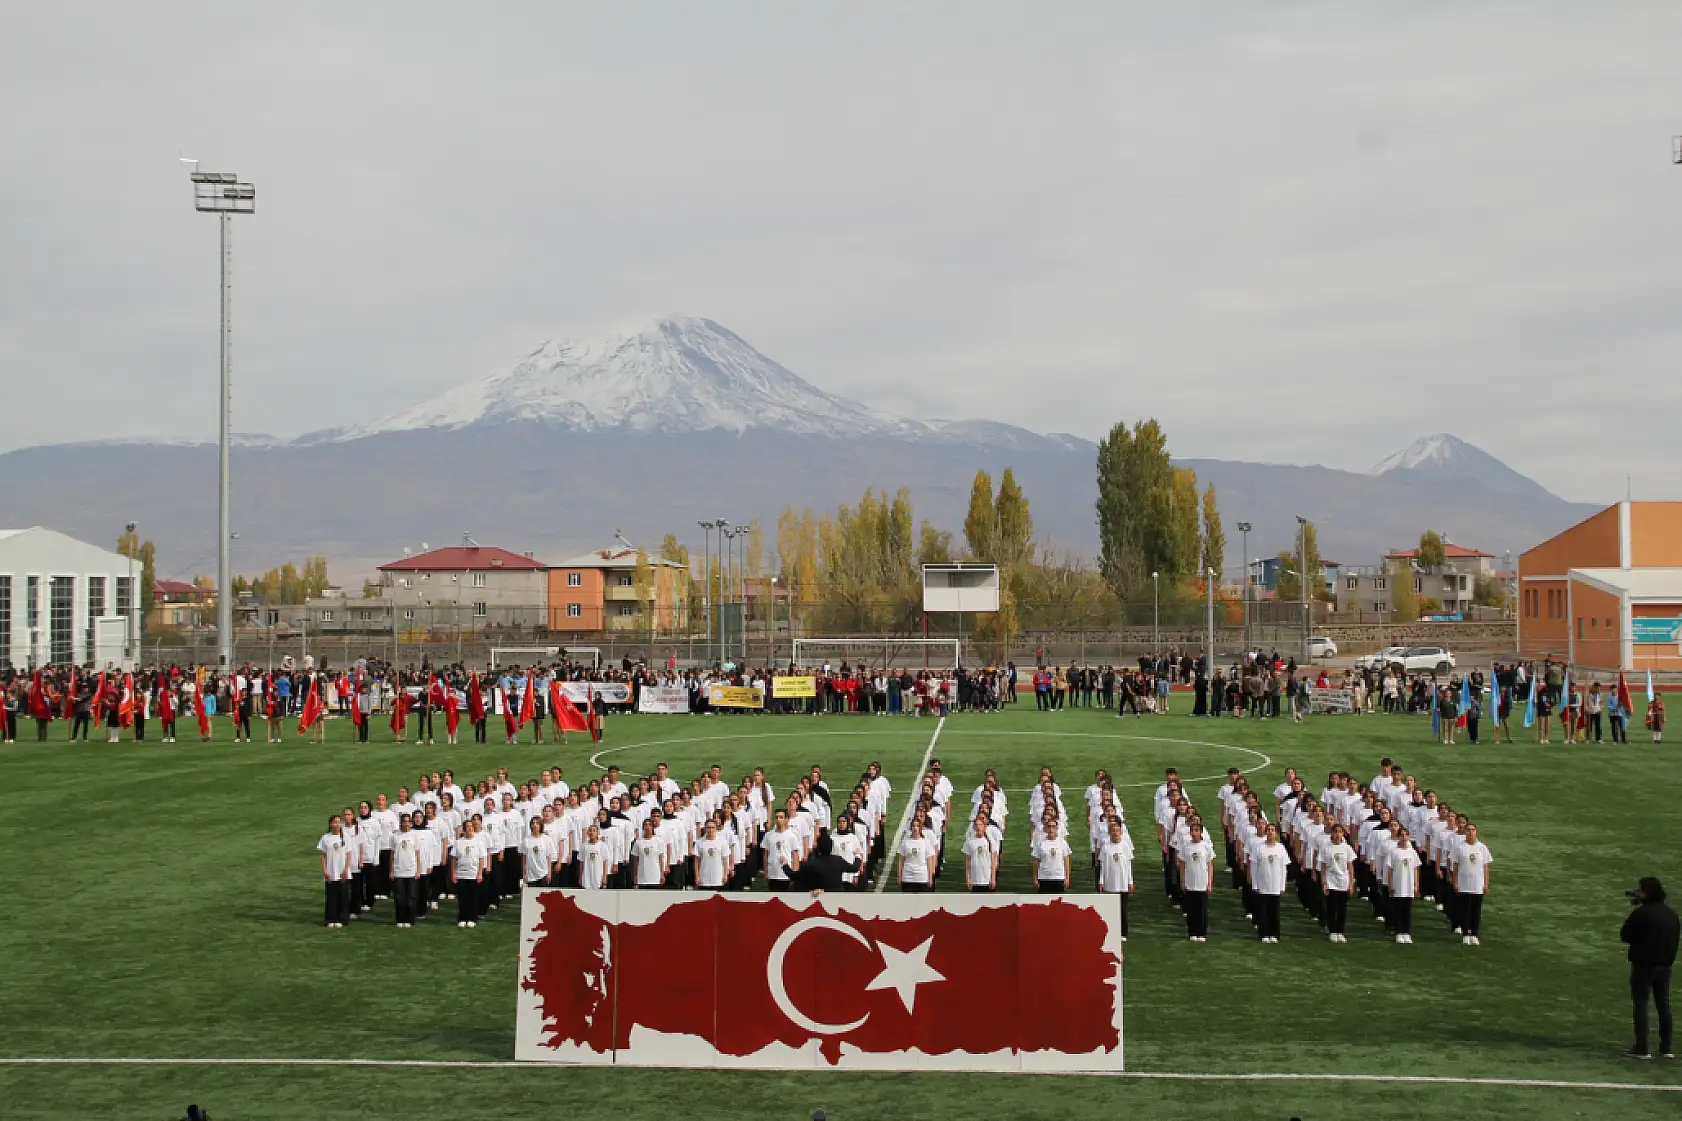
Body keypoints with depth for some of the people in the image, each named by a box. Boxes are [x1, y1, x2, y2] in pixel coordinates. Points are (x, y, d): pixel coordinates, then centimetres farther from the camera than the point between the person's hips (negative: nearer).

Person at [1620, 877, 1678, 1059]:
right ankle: (1666, 1047, 17)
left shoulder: (1641, 914, -18)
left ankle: (1641, 1048, 0)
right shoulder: (1671, 913, 6)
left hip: (1644, 965, -7)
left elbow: (1625, 936, -12)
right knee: (1664, 1005, 14)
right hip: (1665, 965, 7)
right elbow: (1674, 939, 12)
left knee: (1640, 1005, 1)